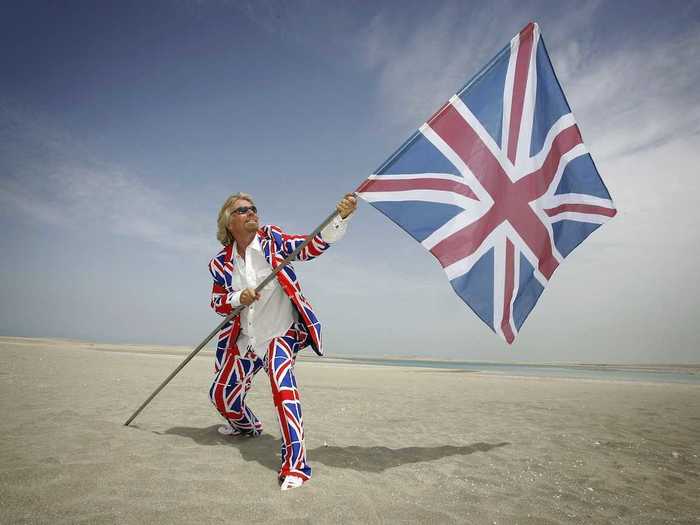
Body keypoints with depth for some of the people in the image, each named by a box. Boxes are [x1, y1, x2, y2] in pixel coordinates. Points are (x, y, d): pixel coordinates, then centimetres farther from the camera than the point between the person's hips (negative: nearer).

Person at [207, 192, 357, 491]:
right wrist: (239, 298, -20)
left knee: (282, 382, -32)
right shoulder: (222, 263, -1)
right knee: (221, 394, 17)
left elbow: (313, 245, -18)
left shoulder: (271, 239, -8)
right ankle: (247, 426, 51)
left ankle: (295, 463, -27)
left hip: (281, 333, -4)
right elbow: (217, 303, 3)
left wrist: (340, 218, -34)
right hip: (246, 340, 5)